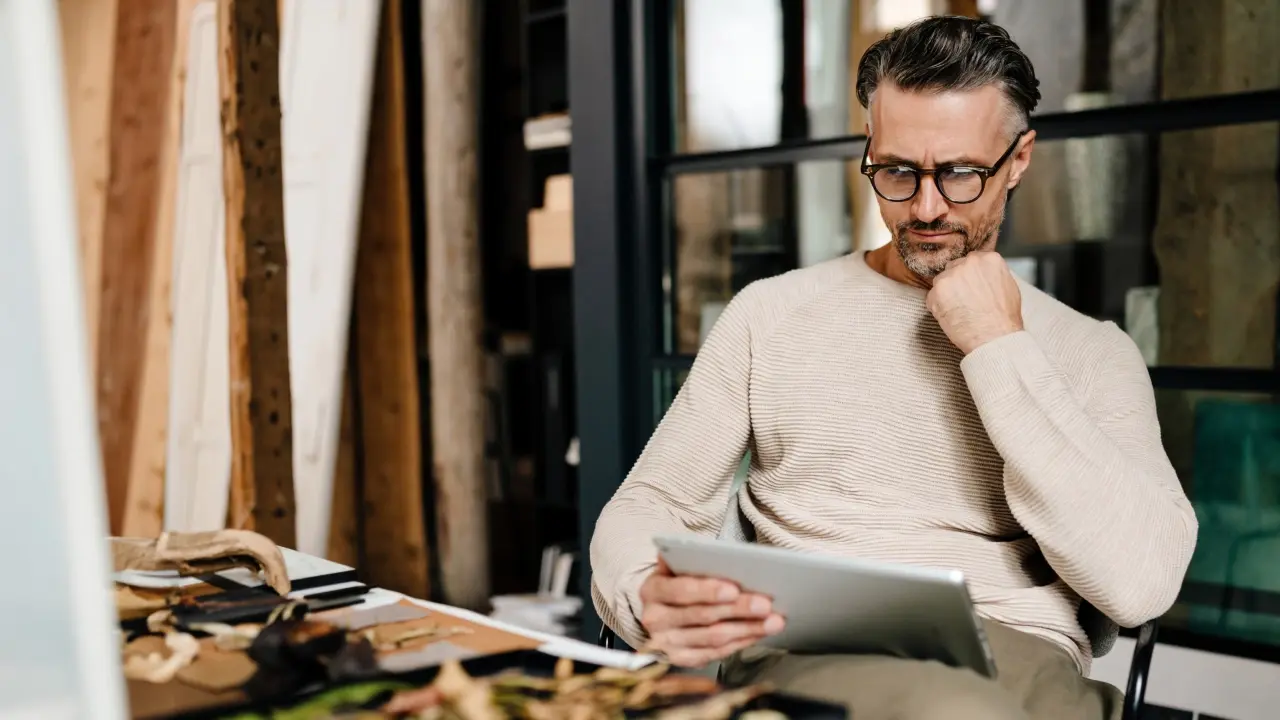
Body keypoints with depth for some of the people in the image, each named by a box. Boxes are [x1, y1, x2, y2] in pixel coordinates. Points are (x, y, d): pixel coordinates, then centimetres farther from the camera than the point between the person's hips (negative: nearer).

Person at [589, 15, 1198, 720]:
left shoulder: (1092, 351, 10)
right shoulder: (771, 312, 13)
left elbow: (1139, 584, -6)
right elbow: (649, 505, 11)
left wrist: (1001, 351, -5)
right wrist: (647, 596, -15)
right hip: (801, 648, -1)